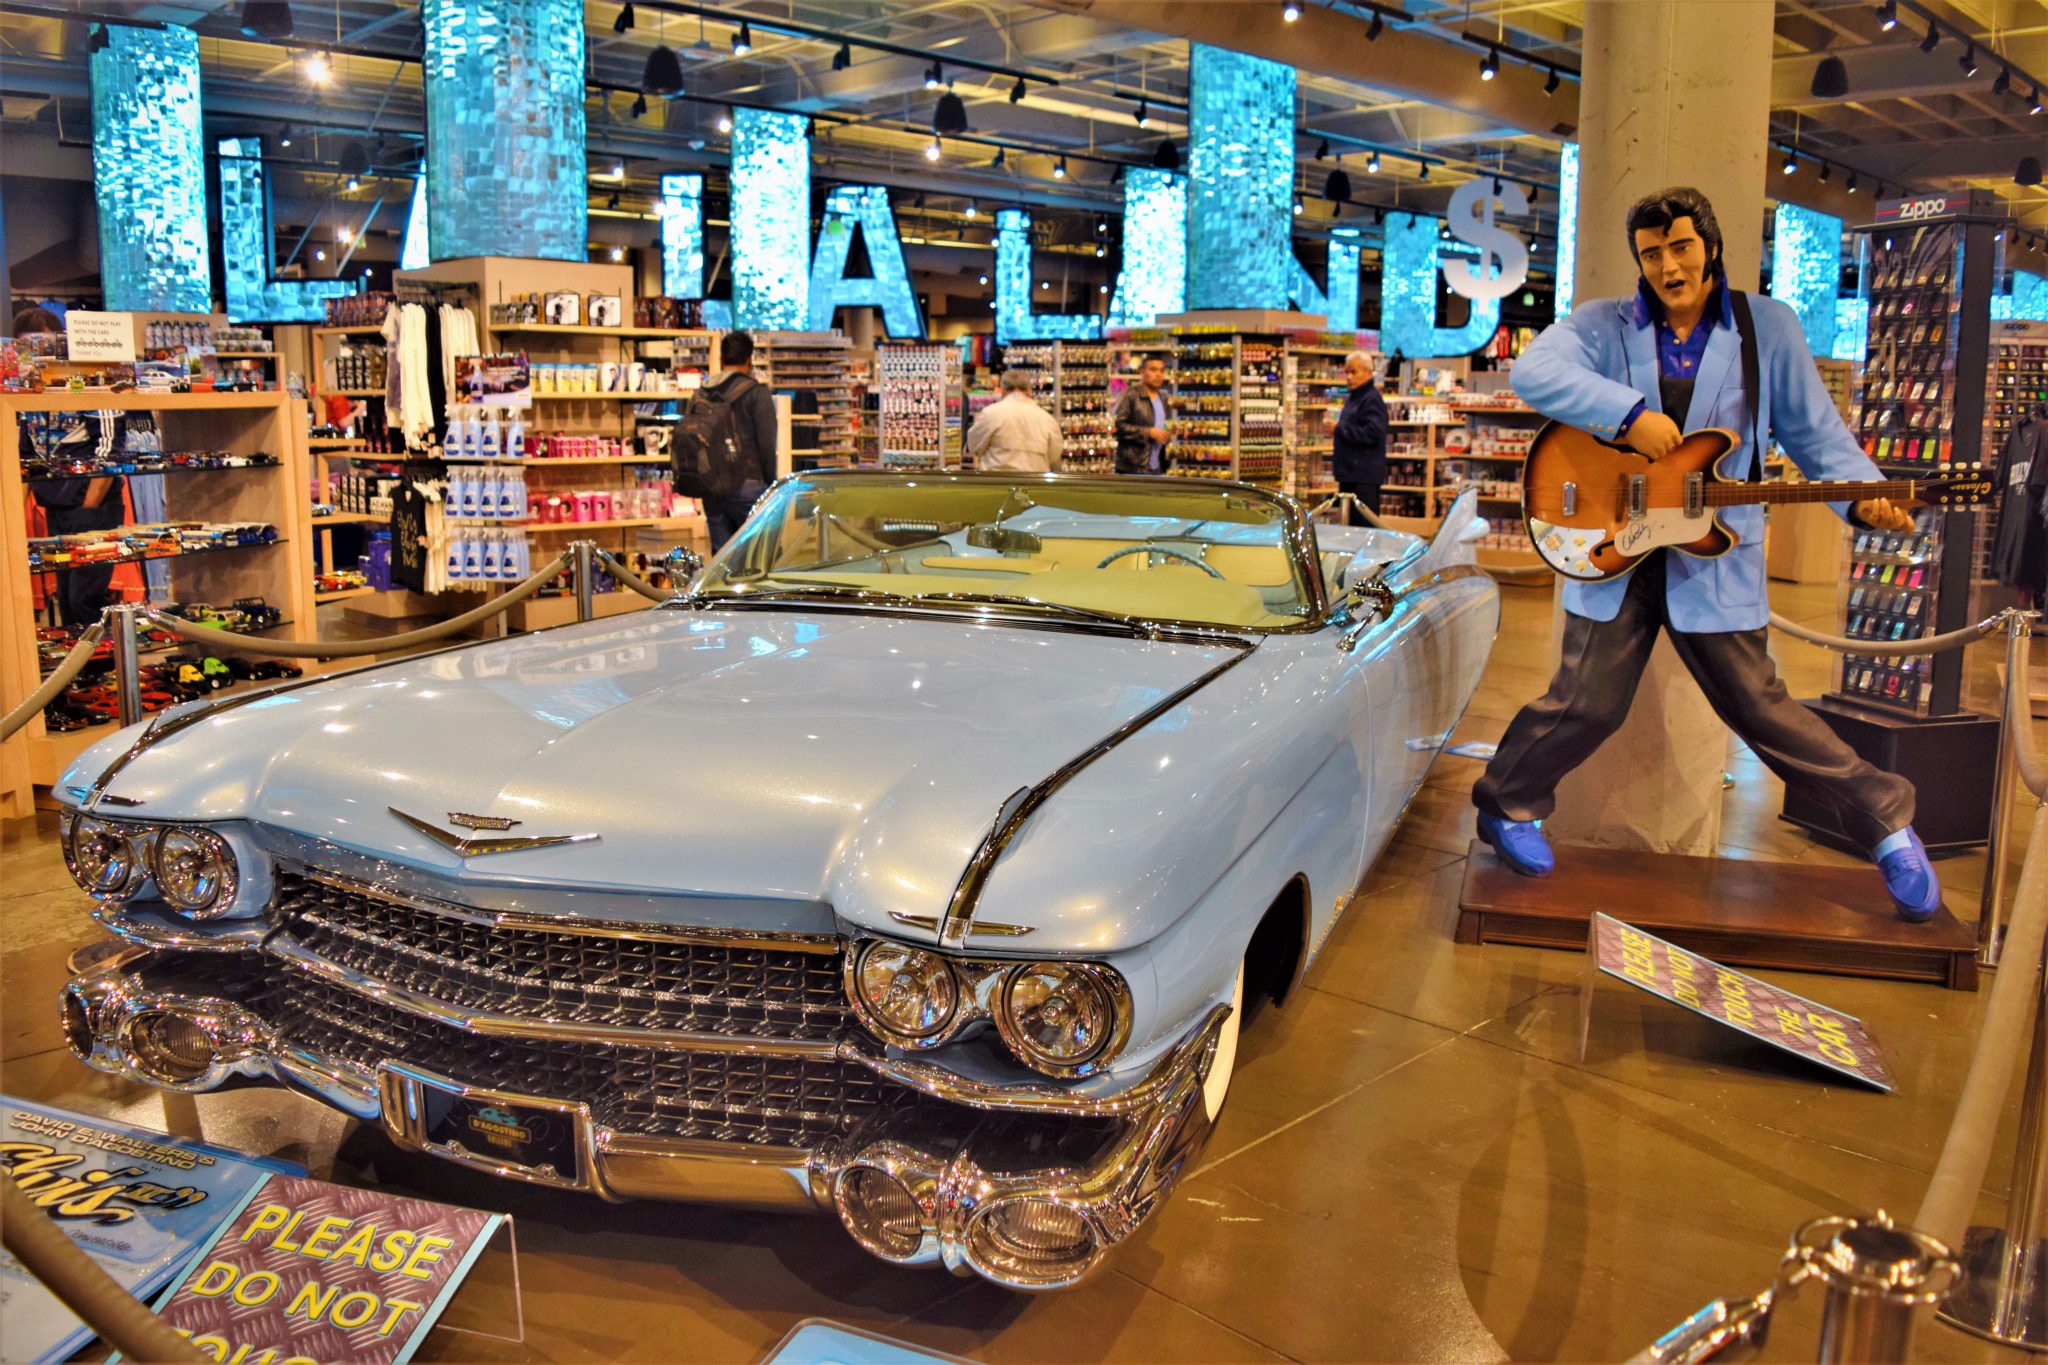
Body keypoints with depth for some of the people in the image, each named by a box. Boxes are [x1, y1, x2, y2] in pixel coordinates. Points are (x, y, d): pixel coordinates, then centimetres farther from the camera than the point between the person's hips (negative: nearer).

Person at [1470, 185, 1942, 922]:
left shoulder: (1767, 326, 4)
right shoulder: (1605, 325, 1)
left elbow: (1813, 431, 5)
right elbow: (1533, 371, -18)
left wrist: (1861, 494, -12)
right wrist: (1629, 412, -26)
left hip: (1712, 556, 1)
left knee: (1758, 705, 4)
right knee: (1590, 701, -2)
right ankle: (1508, 806, 21)